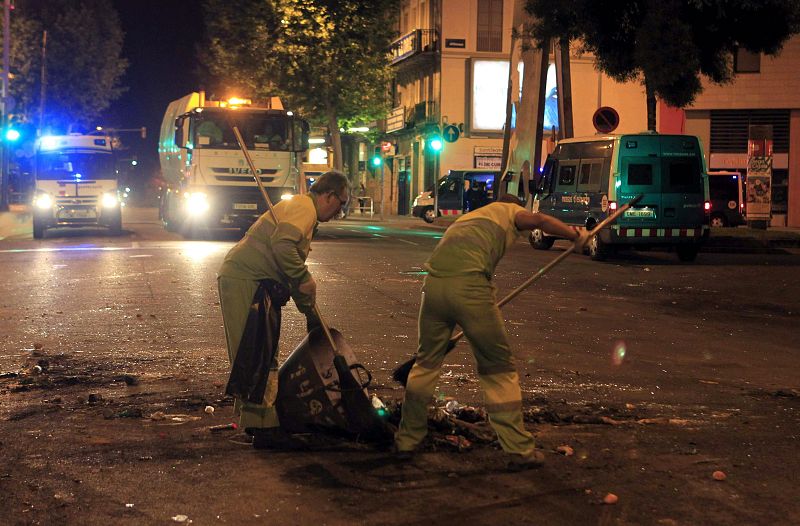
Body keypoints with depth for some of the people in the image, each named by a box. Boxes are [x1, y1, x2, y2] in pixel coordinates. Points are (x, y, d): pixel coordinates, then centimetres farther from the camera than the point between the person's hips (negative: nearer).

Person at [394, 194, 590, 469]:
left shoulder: (466, 217, 38)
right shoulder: (509, 210, 20)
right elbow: (538, 220, -4)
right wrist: (576, 235, 10)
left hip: (433, 282, 6)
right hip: (469, 285, -5)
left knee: (427, 362, 22)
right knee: (499, 369, 7)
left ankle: (406, 440, 29)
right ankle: (520, 449, 11)